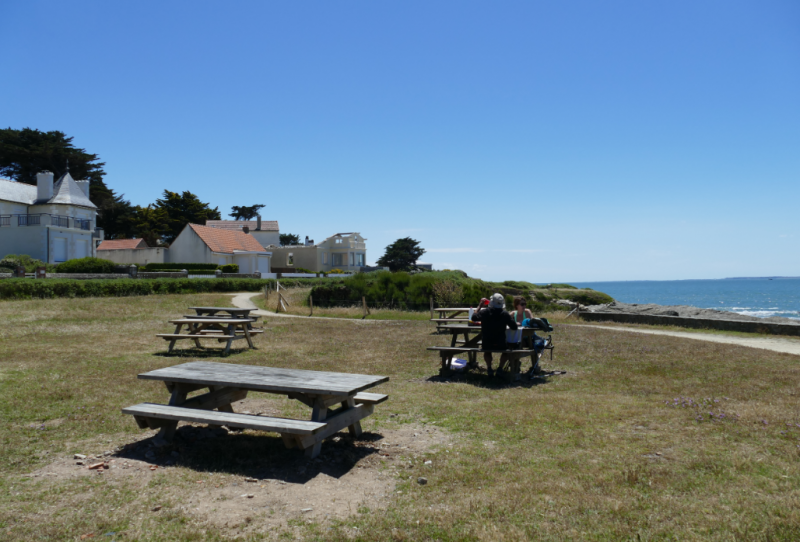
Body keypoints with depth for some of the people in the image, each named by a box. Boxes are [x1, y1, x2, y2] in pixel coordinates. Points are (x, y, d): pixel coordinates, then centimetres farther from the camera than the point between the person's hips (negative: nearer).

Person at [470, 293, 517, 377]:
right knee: (507, 349, 33)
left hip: (486, 345, 1)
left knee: (487, 351, 37)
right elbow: (514, 327, -5)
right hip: (500, 345, -1)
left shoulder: (484, 312, -10)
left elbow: (474, 318, 9)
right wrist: (505, 323, 15)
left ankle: (489, 367, 17)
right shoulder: (505, 314, -11)